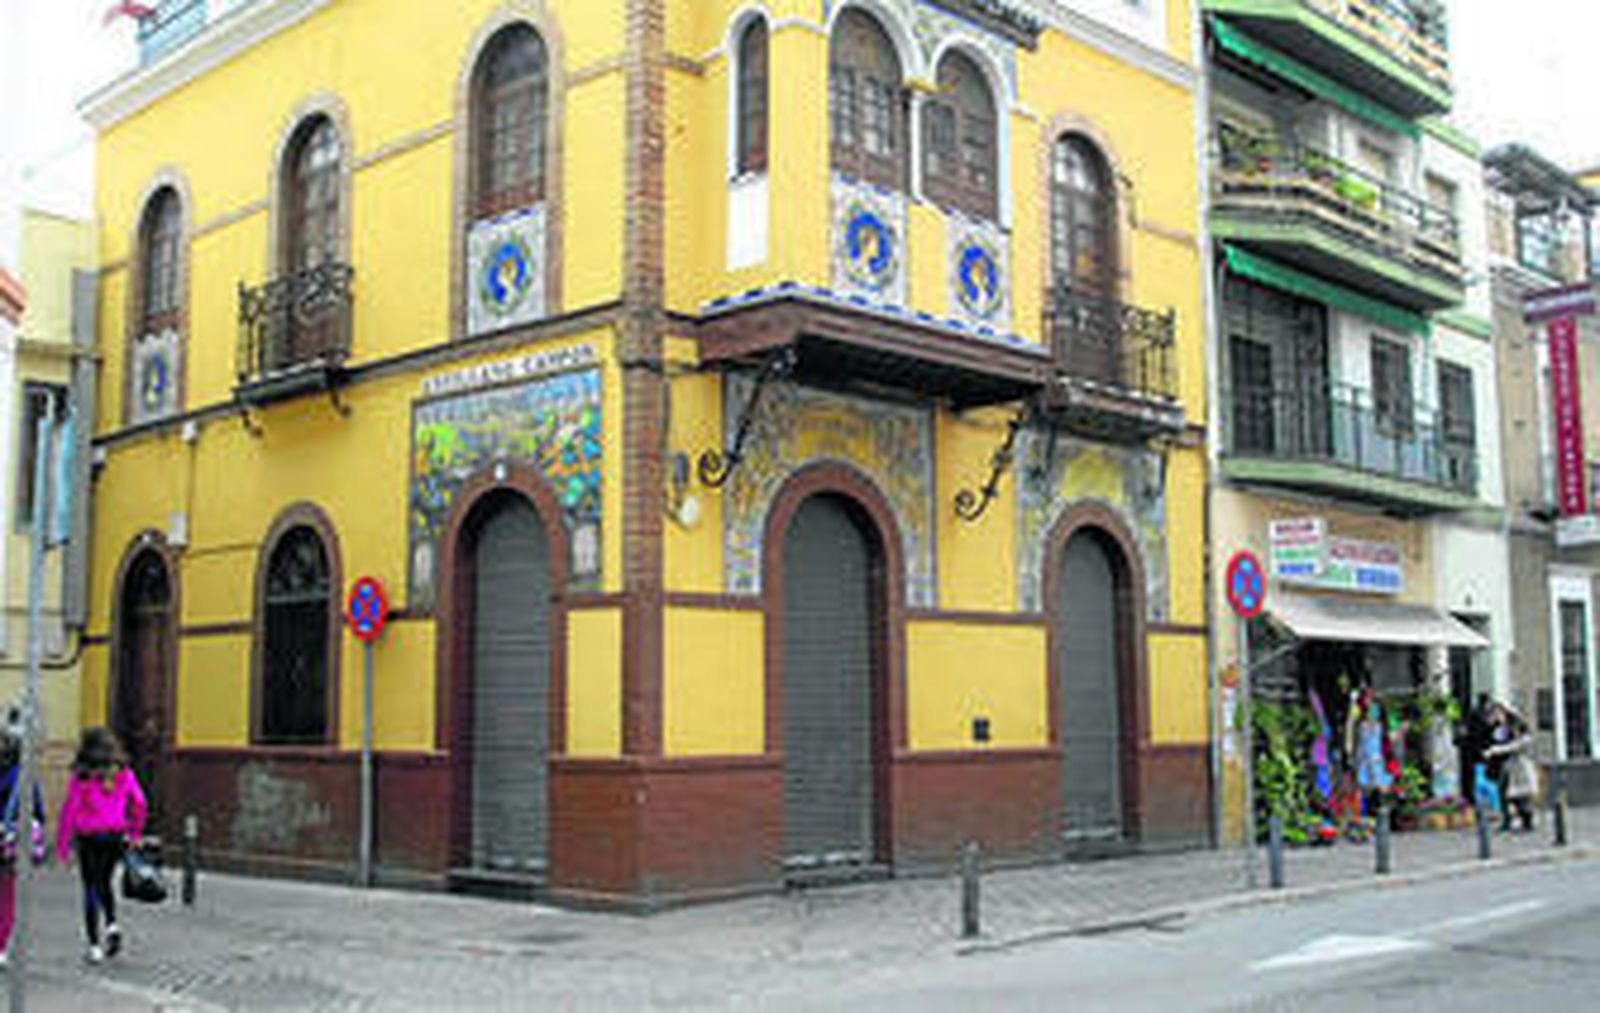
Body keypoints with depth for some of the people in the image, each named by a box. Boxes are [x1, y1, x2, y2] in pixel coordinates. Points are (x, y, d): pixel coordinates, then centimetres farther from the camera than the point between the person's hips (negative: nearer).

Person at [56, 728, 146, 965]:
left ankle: (94, 946, 4)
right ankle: (112, 925, 2)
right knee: (104, 884, 24)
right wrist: (134, 832, 15)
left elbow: (69, 810, -10)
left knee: (91, 890, 7)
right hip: (115, 837, 3)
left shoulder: (81, 777, -9)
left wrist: (62, 845, -3)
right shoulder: (123, 774, -1)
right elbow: (139, 804, 1)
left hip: (89, 838, -3)